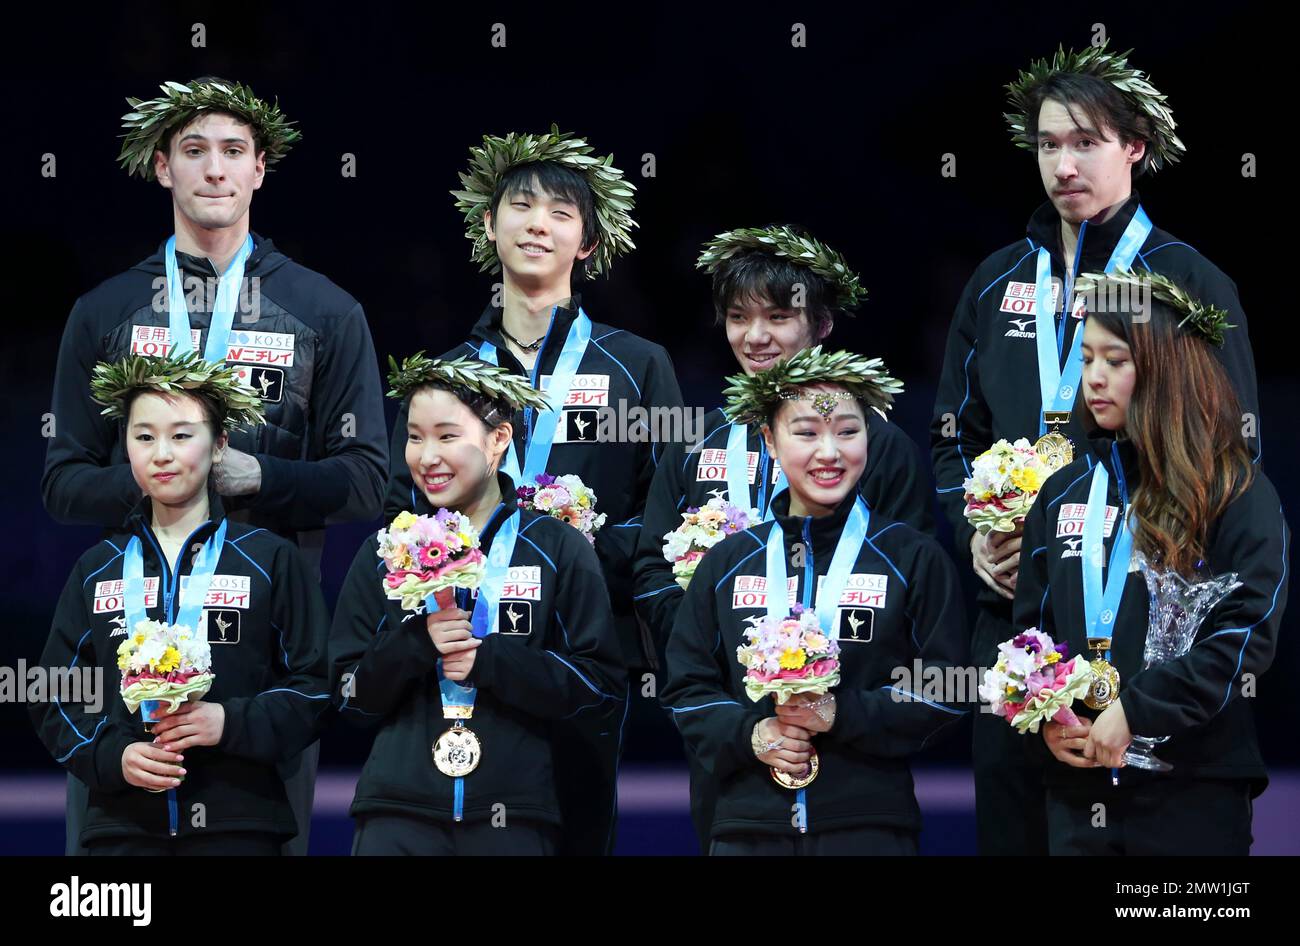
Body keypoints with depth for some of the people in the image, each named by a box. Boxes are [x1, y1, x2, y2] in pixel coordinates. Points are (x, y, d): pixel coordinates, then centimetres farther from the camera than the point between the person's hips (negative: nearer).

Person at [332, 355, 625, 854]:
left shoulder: (557, 548, 3)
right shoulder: (385, 550, 10)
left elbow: (600, 682, -2)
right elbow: (350, 693, 8)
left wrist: (490, 660, -14)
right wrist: (415, 644, -11)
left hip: (515, 815, -2)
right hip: (398, 812, 2)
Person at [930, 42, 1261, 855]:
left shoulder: (1188, 283, -2)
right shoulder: (999, 284, 13)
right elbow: (954, 436, 18)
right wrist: (974, 537, -1)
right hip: (1014, 603, 4)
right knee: (1011, 814, 8)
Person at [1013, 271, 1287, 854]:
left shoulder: (1236, 494, -1)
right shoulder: (1064, 493, 15)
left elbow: (1247, 631, -11)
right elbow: (1030, 626, 16)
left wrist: (1136, 711, -18)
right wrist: (1043, 719, -3)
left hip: (1195, 789, -4)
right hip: (1077, 787, 4)